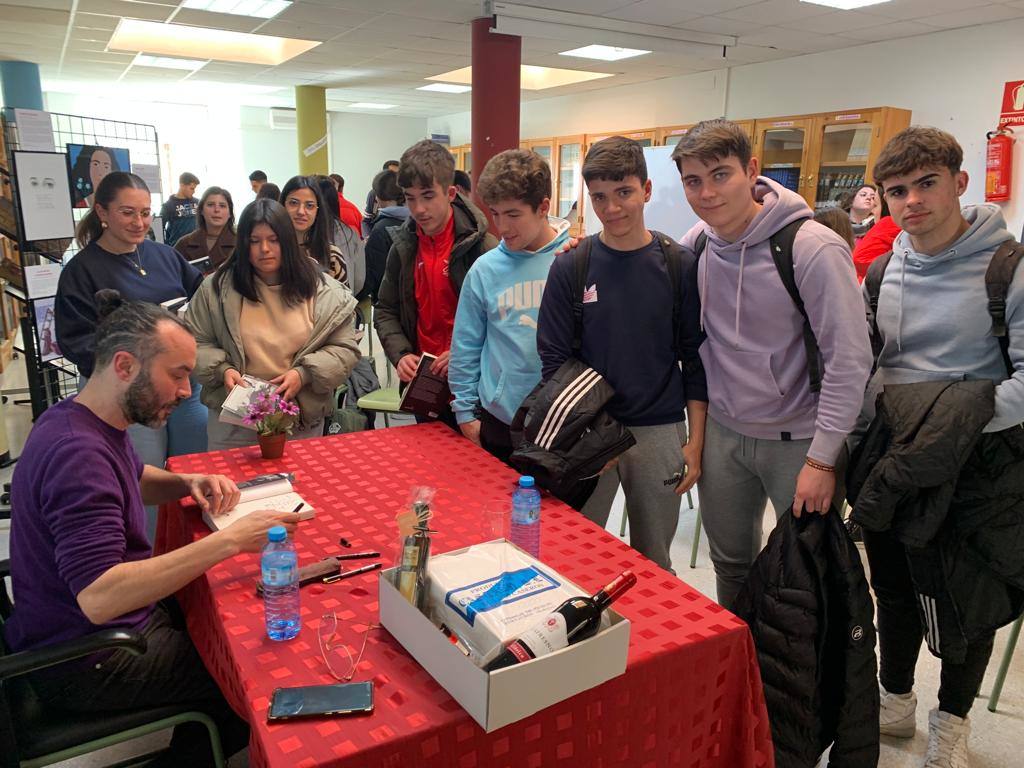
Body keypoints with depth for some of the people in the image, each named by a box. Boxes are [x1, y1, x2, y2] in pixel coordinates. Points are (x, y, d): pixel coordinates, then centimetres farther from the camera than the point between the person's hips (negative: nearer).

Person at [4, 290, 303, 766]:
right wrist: (230, 540, -39)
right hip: (86, 663, -9)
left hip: (118, 619, 10)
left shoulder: (89, 422, 2)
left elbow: (134, 480, 22)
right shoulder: (78, 452, -30)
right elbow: (98, 597, -39)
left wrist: (190, 484, 0)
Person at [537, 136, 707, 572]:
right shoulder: (571, 267, -2)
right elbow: (554, 360, -1)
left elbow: (696, 360, 2)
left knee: (653, 561, 14)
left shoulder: (680, 266, -1)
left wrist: (695, 441, -1)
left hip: (660, 433, 1)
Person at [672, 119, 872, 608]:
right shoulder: (697, 242, -2)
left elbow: (850, 360, -18)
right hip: (722, 431, 5)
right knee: (730, 565, 19)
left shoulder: (812, 248, -19)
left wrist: (821, 459, -17)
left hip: (796, 438, -5)